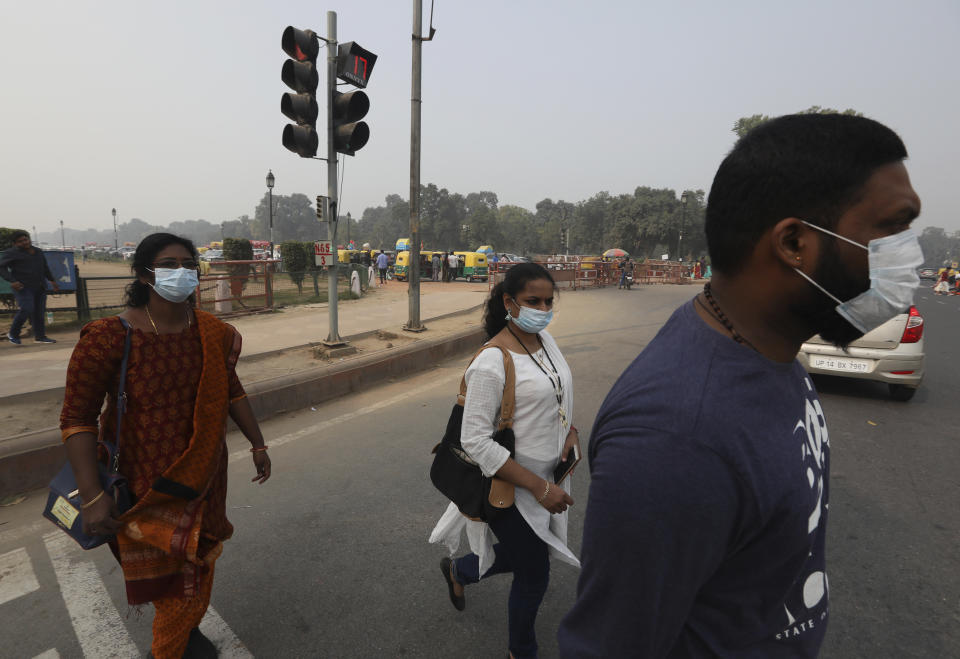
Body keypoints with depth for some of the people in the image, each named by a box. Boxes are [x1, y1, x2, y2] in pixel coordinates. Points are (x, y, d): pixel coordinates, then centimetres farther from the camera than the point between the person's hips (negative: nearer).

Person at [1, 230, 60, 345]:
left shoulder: (38, 252, 16)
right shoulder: (11, 253, -2)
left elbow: (45, 268, 26)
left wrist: (52, 280, 19)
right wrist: (12, 281, -20)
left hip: (40, 287, 6)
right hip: (23, 287, -6)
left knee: (39, 312, 6)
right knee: (26, 310, -18)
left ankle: (40, 337, 12)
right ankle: (13, 334, 2)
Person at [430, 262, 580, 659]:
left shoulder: (545, 340, -1)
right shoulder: (492, 362, -26)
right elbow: (475, 441, -25)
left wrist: (571, 430, -3)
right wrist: (539, 488, -25)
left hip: (547, 477, 8)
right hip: (512, 487, -8)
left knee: (523, 555, 25)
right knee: (534, 576, 11)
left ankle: (459, 571, 54)